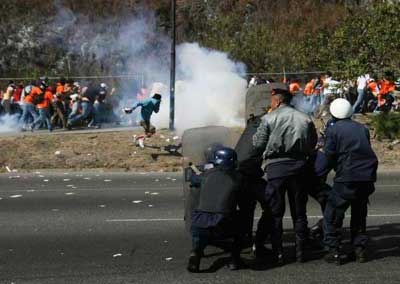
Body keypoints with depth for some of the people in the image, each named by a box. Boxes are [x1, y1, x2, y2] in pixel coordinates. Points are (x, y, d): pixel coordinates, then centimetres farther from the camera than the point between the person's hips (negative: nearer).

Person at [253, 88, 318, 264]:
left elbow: (259, 143, -5)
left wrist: (255, 135, 14)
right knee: (299, 212, 12)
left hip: (276, 167, -3)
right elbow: (312, 145, 7)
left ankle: (278, 254, 3)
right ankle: (300, 252, 16)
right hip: (298, 167, 3)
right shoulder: (305, 119, 5)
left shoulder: (269, 119, -5)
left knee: (275, 212, 5)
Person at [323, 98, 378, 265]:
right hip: (367, 177, 5)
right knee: (359, 214, 21)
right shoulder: (362, 129, 12)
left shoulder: (333, 129, -3)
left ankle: (333, 251, 1)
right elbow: (366, 151, 12)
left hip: (347, 179, -5)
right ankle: (360, 249, 21)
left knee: (332, 215, 5)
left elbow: (329, 157, -6)